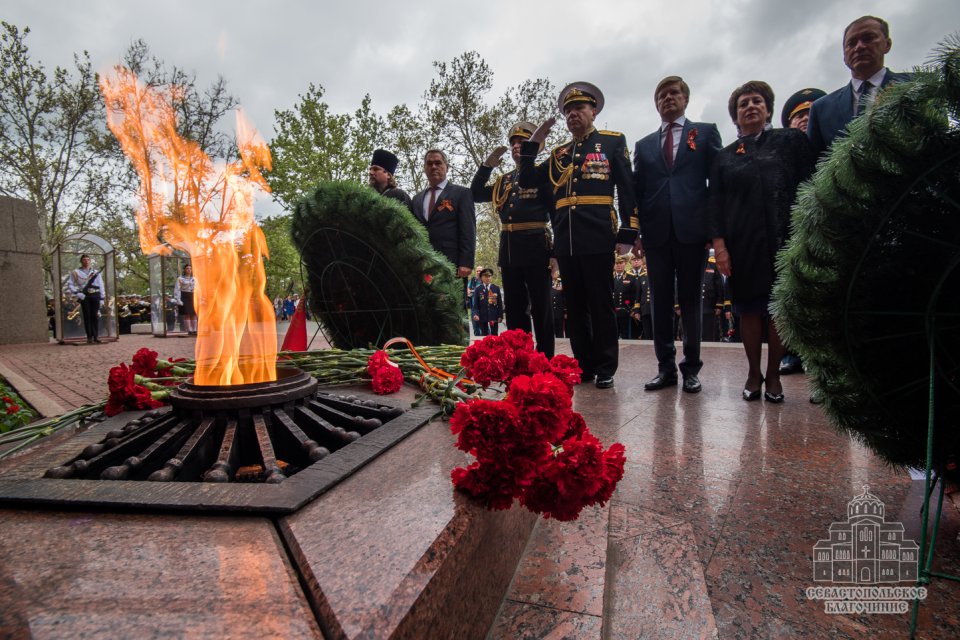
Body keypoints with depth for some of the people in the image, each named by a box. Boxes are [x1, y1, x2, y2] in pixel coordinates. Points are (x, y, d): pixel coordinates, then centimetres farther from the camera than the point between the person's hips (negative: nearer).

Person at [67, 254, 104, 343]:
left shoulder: (96, 272, 15)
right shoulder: (76, 272, 9)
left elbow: (101, 286, 12)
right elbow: (69, 284, 6)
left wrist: (101, 298, 6)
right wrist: (77, 293, -9)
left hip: (95, 295, 1)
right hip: (84, 296, -1)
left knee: (95, 316, -1)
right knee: (87, 316, -1)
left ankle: (96, 336, 4)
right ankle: (89, 337, 3)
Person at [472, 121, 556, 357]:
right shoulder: (504, 180, 18)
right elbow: (475, 195, 17)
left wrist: (557, 251, -10)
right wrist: (487, 165, 7)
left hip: (535, 246, -6)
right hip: (508, 248, 6)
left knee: (540, 305, 0)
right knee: (514, 306, 10)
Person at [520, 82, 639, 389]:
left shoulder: (613, 142, 8)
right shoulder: (558, 153, 20)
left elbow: (627, 190, 2)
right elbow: (526, 181, 15)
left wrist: (627, 233, -7)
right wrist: (534, 141, 10)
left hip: (597, 238, -5)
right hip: (565, 241, 5)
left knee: (601, 304, -1)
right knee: (575, 306, 8)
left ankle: (605, 369, 8)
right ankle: (584, 366, 17)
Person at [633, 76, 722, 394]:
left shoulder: (706, 132, 12)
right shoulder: (644, 145, 18)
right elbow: (637, 191, 12)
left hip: (692, 230, -2)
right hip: (656, 233, 2)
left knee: (691, 301, 3)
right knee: (660, 302, 4)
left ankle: (691, 368, 12)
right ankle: (666, 367, 12)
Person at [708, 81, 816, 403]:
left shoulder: (791, 141, 9)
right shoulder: (725, 156, 12)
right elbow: (715, 204, 6)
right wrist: (719, 245, -5)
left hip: (784, 240, -1)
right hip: (742, 244, 1)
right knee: (749, 309, 5)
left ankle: (773, 375, 16)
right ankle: (753, 374, 17)